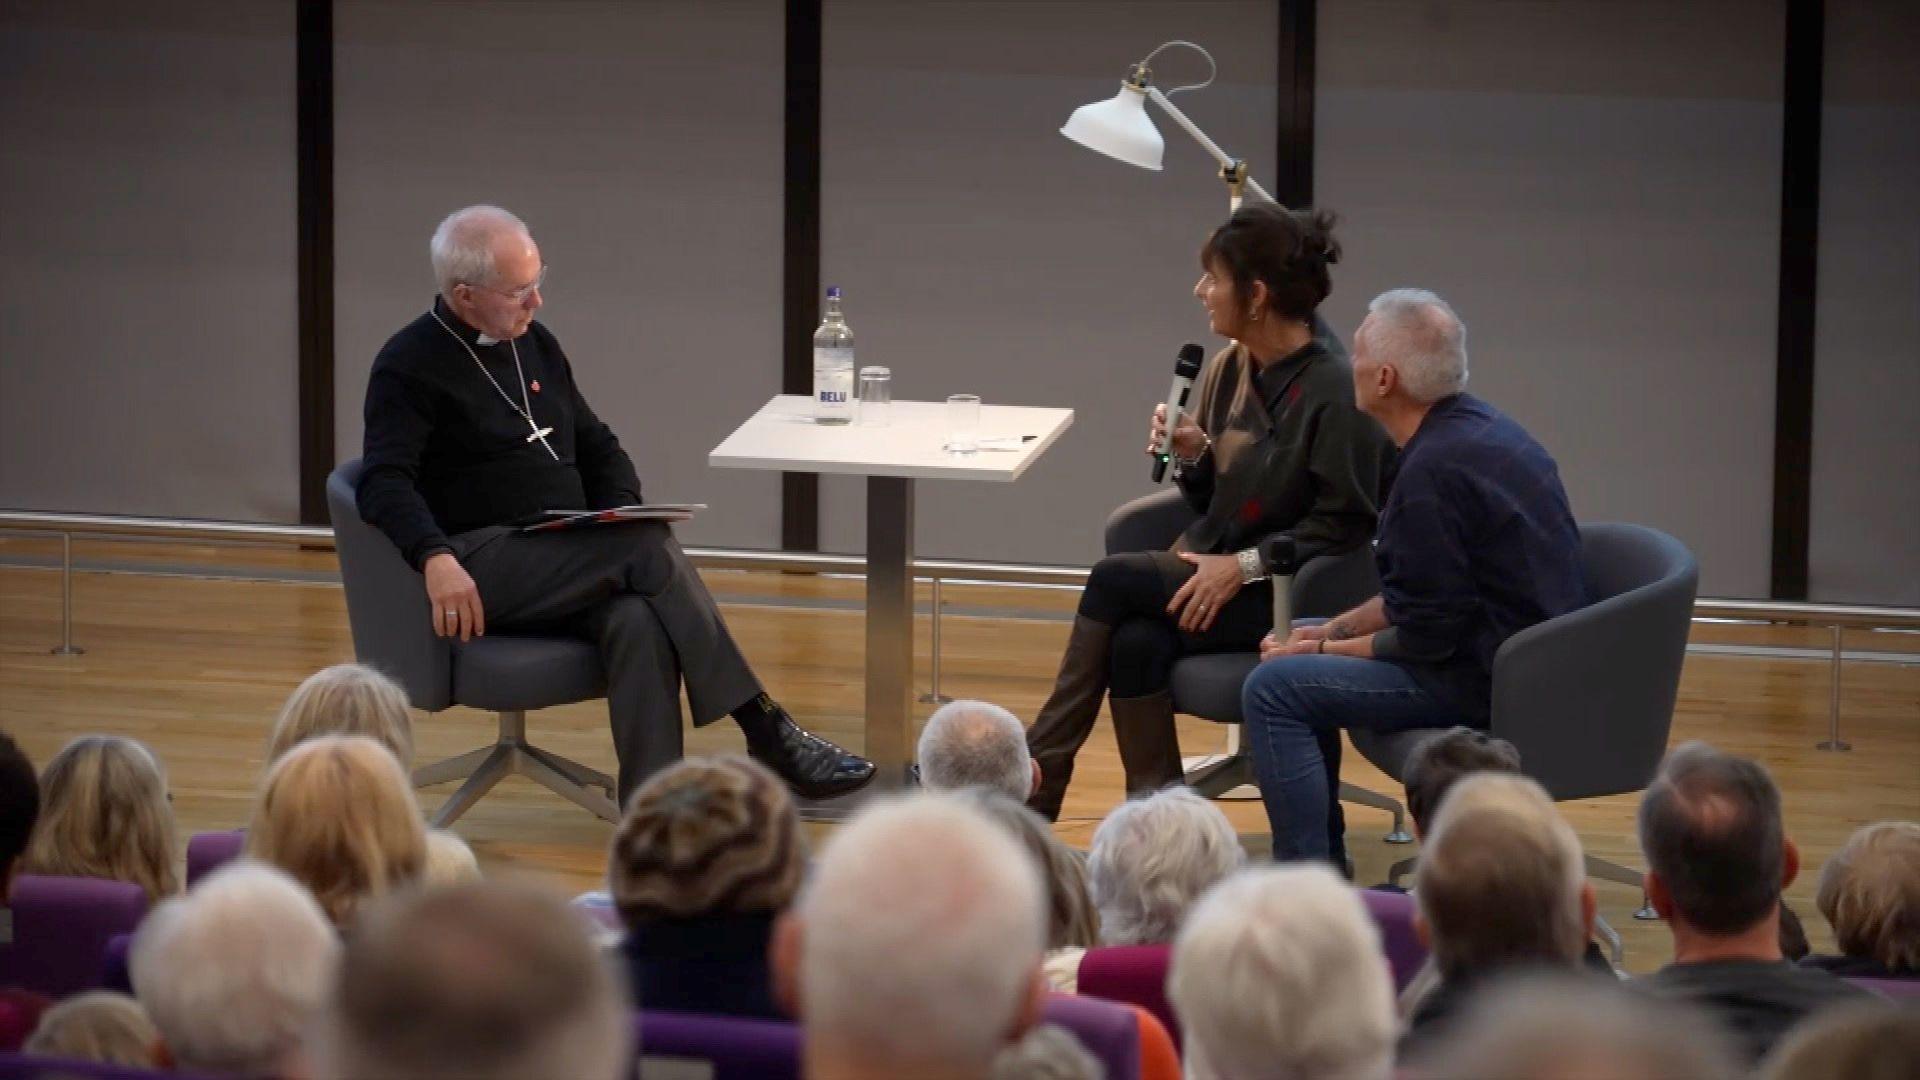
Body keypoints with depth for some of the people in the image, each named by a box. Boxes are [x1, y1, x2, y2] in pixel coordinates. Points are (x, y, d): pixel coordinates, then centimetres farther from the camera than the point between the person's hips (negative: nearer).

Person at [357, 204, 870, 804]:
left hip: (568, 563, 6)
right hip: (481, 567, -6)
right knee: (649, 548, -29)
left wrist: (622, 513, 6)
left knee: (639, 622, -31)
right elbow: (385, 484, -15)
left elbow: (598, 447, 28)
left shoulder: (536, 345, 19)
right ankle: (766, 730, -24)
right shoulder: (409, 366, -2)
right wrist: (435, 558, -33)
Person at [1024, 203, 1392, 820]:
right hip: (1210, 571, 6)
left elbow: (1345, 526, -13)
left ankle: (1037, 777, -10)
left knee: (1115, 579, -21)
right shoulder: (1232, 368, 9)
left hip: (1283, 598, -6)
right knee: (1136, 643, -26)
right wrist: (1191, 456, -4)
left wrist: (1245, 565, -19)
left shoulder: (1333, 389, -15)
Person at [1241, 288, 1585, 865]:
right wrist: (1337, 629, 11)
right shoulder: (1479, 428, 9)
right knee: (1298, 648, 22)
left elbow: (1427, 638, -19)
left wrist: (1324, 650, -6)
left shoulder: (1434, 470, -23)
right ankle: (1324, 858, 26)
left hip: (1489, 680, -11)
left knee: (1274, 689, -14)